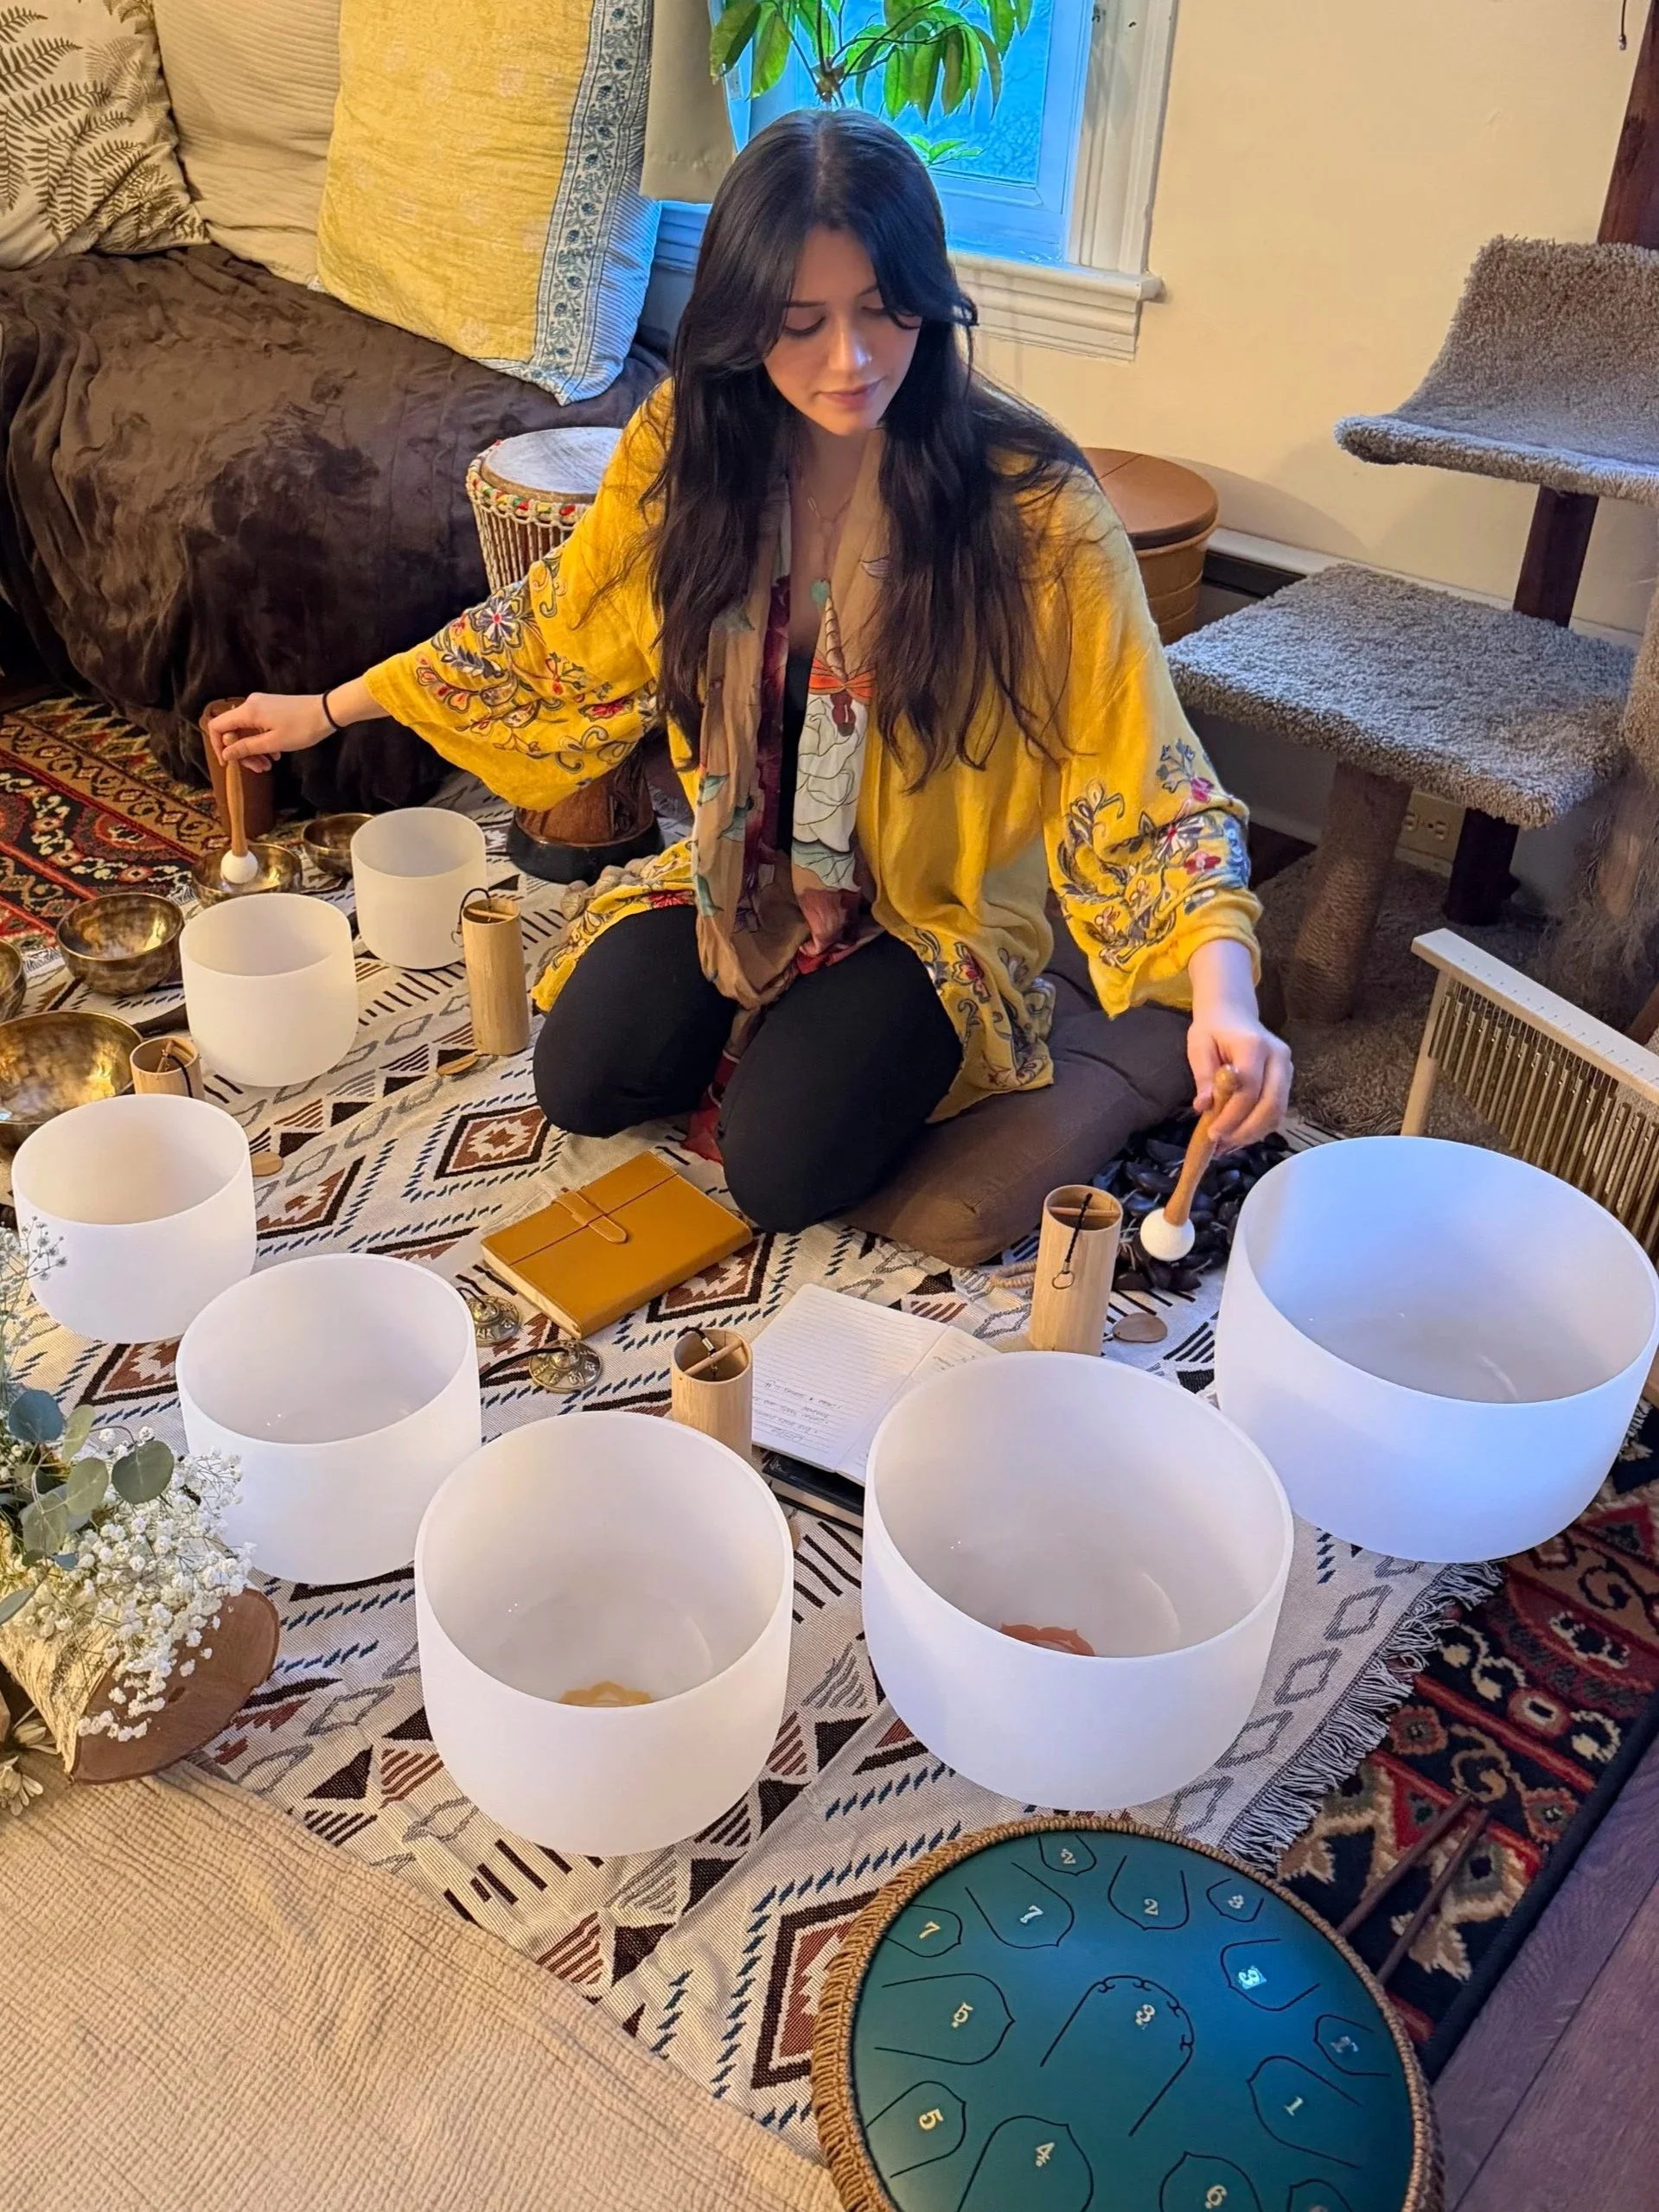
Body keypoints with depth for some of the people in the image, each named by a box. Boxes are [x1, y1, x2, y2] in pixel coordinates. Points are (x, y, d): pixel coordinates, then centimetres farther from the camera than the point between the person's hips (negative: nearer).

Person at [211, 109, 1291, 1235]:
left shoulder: (1033, 505, -24)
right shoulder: (689, 447, -11)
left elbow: (1141, 777, -24)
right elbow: (553, 633, 4)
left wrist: (1221, 992, -41)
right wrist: (330, 712, 8)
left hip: (940, 906, -3)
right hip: (745, 879, 4)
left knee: (782, 1170, -20)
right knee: (581, 1085, -10)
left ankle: (875, 1038, 12)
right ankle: (765, 1022, 17)